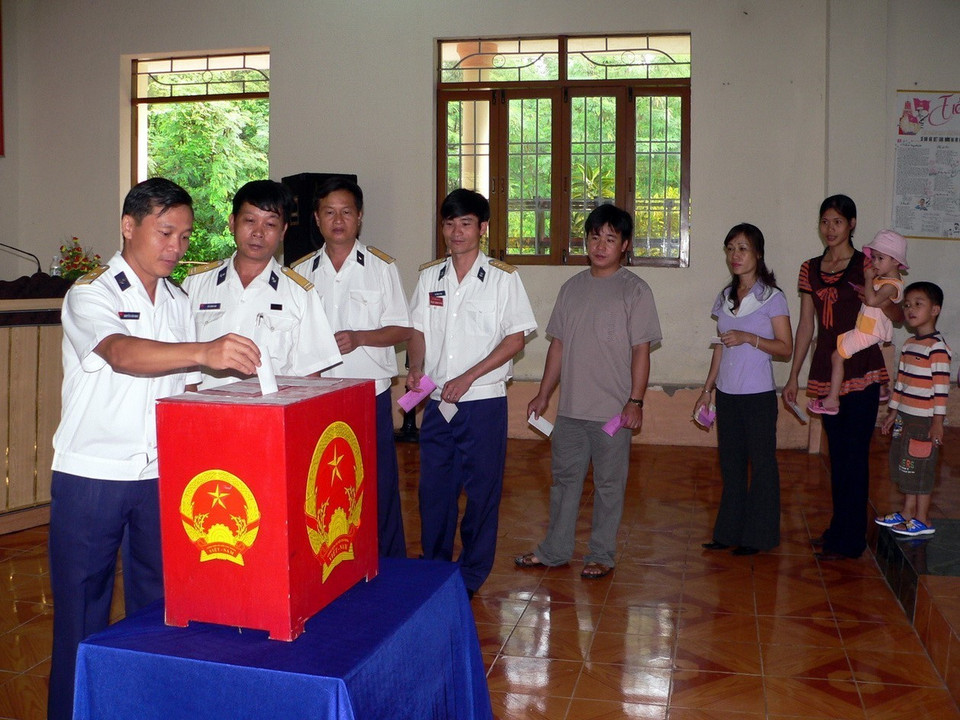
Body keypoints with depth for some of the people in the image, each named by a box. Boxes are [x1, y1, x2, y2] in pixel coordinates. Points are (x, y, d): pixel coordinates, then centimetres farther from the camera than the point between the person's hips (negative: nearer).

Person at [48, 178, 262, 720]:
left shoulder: (179, 302, 9)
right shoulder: (91, 294, -8)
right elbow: (122, 353, -29)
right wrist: (205, 351, -45)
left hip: (160, 476, 5)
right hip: (91, 476, -5)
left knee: (158, 605, 13)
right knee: (83, 609, 5)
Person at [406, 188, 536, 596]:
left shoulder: (503, 277, -3)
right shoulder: (429, 276, 9)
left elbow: (516, 338, -7)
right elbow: (418, 329, 13)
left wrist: (467, 378, -14)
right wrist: (416, 366, -8)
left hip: (484, 400, -3)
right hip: (437, 402, 4)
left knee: (481, 491, 5)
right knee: (434, 489, 10)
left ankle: (471, 577, 20)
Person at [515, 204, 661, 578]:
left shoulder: (634, 290, -4)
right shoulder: (572, 287, 10)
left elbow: (641, 350, -7)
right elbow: (558, 344, 14)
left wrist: (635, 401, -13)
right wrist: (543, 394, 12)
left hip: (613, 410, -5)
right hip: (570, 407, 5)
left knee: (609, 484, 6)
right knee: (564, 478, 13)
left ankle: (602, 554, 20)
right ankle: (554, 550, 26)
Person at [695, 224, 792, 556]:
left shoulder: (771, 297, -7)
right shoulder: (725, 297, 10)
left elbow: (786, 347, -9)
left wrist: (748, 338, -21)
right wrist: (707, 389, 13)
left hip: (758, 395, -6)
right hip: (727, 393, 6)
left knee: (761, 464, 4)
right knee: (730, 464, 13)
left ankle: (758, 535, 16)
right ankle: (729, 532, 24)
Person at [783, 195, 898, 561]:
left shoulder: (866, 265, -4)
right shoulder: (810, 269, 11)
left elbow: (897, 316, -4)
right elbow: (805, 326, 13)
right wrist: (793, 376, 13)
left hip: (861, 371, -5)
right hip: (825, 372, 5)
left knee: (854, 454, -1)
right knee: (837, 453, 13)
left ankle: (849, 540, 8)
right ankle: (837, 529, 25)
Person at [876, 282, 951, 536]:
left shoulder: (937, 346, -14)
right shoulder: (909, 344, 12)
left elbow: (942, 386, -17)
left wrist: (938, 421, -19)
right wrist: (893, 412, 19)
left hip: (924, 420, -8)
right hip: (905, 417, 8)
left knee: (921, 469, 0)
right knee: (905, 465, 15)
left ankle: (922, 521, 10)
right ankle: (907, 513, 27)